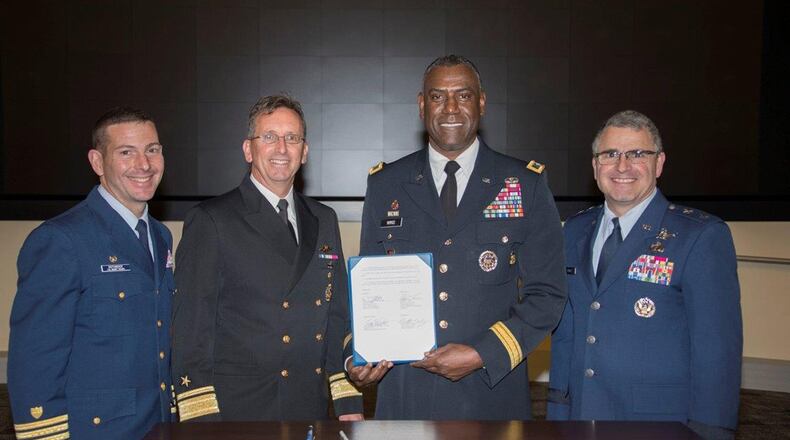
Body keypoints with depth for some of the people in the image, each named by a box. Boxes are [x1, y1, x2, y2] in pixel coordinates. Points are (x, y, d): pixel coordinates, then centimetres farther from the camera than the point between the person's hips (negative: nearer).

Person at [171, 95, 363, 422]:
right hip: (237, 412, -4)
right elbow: (191, 327, -8)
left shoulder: (324, 220, 11)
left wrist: (350, 405, 7)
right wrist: (201, 419, -14)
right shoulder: (210, 221, -5)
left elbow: (337, 318, 12)